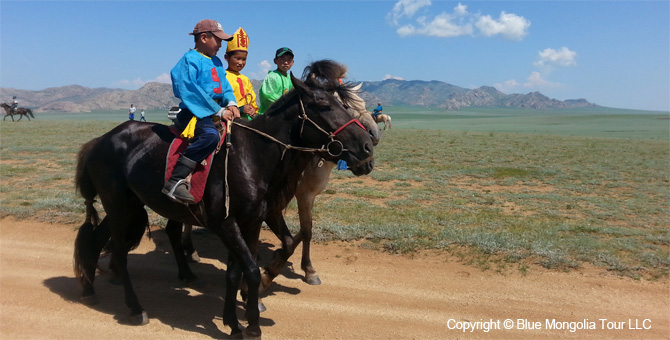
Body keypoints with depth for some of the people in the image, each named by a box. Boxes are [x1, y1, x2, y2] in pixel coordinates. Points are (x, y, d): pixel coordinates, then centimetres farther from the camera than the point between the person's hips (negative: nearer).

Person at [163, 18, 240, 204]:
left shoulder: (217, 62, 19)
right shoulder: (190, 59, -6)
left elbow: (225, 86, 17)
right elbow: (191, 91, -16)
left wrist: (231, 103, -6)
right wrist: (219, 111, -19)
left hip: (216, 111, 9)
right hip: (194, 113, -9)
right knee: (210, 135, -36)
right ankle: (174, 181, -33)